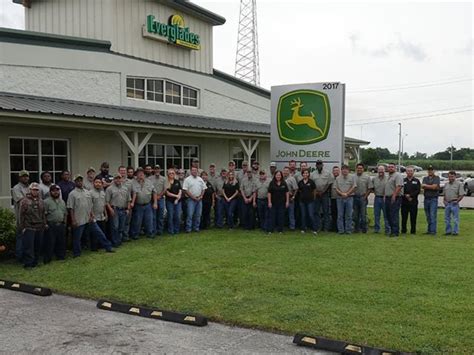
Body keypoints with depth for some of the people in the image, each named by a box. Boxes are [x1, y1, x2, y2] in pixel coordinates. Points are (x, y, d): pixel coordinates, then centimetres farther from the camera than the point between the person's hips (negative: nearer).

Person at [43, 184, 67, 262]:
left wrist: (64, 223, 12)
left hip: (61, 225, 6)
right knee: (50, 243, -3)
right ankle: (47, 259, 6)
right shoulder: (46, 201, -7)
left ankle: (61, 256, 23)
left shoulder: (62, 202, 15)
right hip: (51, 226, -6)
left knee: (61, 242, 12)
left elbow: (65, 213, 20)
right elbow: (43, 214, -11)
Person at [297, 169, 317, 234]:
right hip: (302, 200, 3)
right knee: (303, 215, 8)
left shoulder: (311, 182, -4)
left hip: (310, 200, -3)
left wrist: (309, 194, 7)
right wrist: (303, 194, 6)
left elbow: (314, 190, 5)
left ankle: (314, 229, 1)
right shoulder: (300, 182, 4)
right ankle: (303, 229, 17)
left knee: (311, 215, -7)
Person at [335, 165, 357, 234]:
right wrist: (342, 193, -11)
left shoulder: (352, 177, 5)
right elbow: (336, 188, 6)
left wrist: (347, 193, -11)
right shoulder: (337, 178, 10)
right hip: (340, 198, 1)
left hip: (349, 198, -1)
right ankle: (340, 230, 6)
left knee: (349, 215, 1)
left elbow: (354, 187, -2)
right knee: (340, 215, 2)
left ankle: (348, 230, 7)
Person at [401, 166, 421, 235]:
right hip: (404, 202, 1)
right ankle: (403, 231, 10)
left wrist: (410, 195, -13)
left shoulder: (416, 181, 9)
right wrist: (406, 196, -10)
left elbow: (418, 191, -2)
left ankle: (413, 231, 8)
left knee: (413, 217, 1)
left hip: (413, 202, -1)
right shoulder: (403, 180, 11)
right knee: (404, 217, 2)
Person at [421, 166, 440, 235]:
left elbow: (434, 186, -12)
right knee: (428, 216, 8)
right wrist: (431, 187, -12)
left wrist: (426, 185, -2)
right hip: (426, 199, 5)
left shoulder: (436, 178, 2)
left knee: (433, 215, -9)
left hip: (433, 199, -5)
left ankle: (433, 231, -9)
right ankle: (429, 230, 14)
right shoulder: (425, 178, 14)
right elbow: (422, 186, -3)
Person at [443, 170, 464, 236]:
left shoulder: (458, 184, -4)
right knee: (447, 218, 10)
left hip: (454, 204, -6)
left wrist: (457, 201, -13)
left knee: (455, 219, -1)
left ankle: (455, 231, 4)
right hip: (447, 203, 6)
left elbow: (462, 195, -6)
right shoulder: (446, 184, 14)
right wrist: (444, 200, 7)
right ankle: (448, 231, 18)